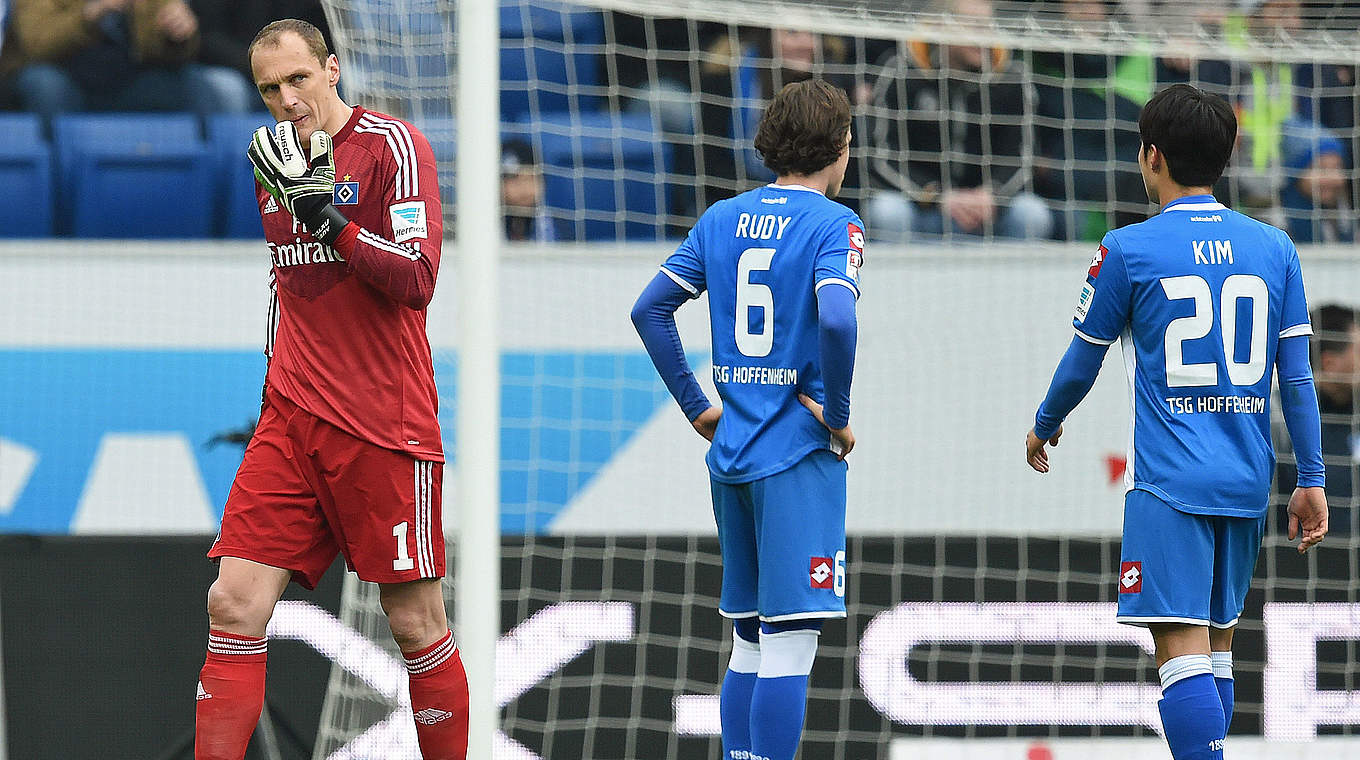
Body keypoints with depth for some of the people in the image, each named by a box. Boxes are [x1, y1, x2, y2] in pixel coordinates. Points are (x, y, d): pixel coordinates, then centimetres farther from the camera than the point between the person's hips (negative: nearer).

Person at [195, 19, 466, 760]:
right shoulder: (276, 162, 13)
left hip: (384, 423, -6)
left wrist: (330, 220, -25)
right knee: (234, 603, -5)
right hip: (290, 420, 6)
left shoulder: (391, 147, -7)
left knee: (415, 622, -1)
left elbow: (416, 280, -16)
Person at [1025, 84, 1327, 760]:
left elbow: (1082, 362, 6)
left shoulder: (1128, 249, -4)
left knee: (1183, 647, -12)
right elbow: (1297, 376, 5)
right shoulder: (1273, 248, 7)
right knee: (1217, 642, 16)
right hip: (1247, 478, 5)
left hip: (1169, 479, -5)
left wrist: (1044, 426, 25)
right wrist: (1311, 480, 10)